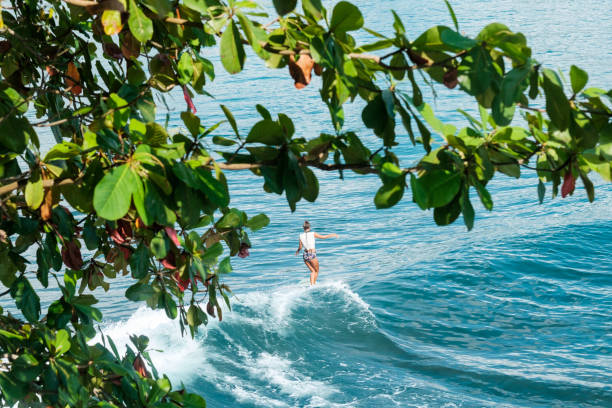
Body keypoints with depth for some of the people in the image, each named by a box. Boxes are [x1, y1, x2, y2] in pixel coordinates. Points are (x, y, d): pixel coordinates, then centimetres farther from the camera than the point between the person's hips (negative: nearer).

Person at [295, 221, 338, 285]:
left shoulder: (301, 235, 1)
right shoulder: (313, 234, -7)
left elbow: (300, 247, 5)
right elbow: (323, 237, 0)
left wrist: (297, 251, 28)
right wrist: (333, 235, 14)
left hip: (305, 255, 4)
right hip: (312, 255, -4)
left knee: (313, 271, 17)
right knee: (316, 271, 15)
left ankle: (311, 285, 5)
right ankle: (313, 284, 9)